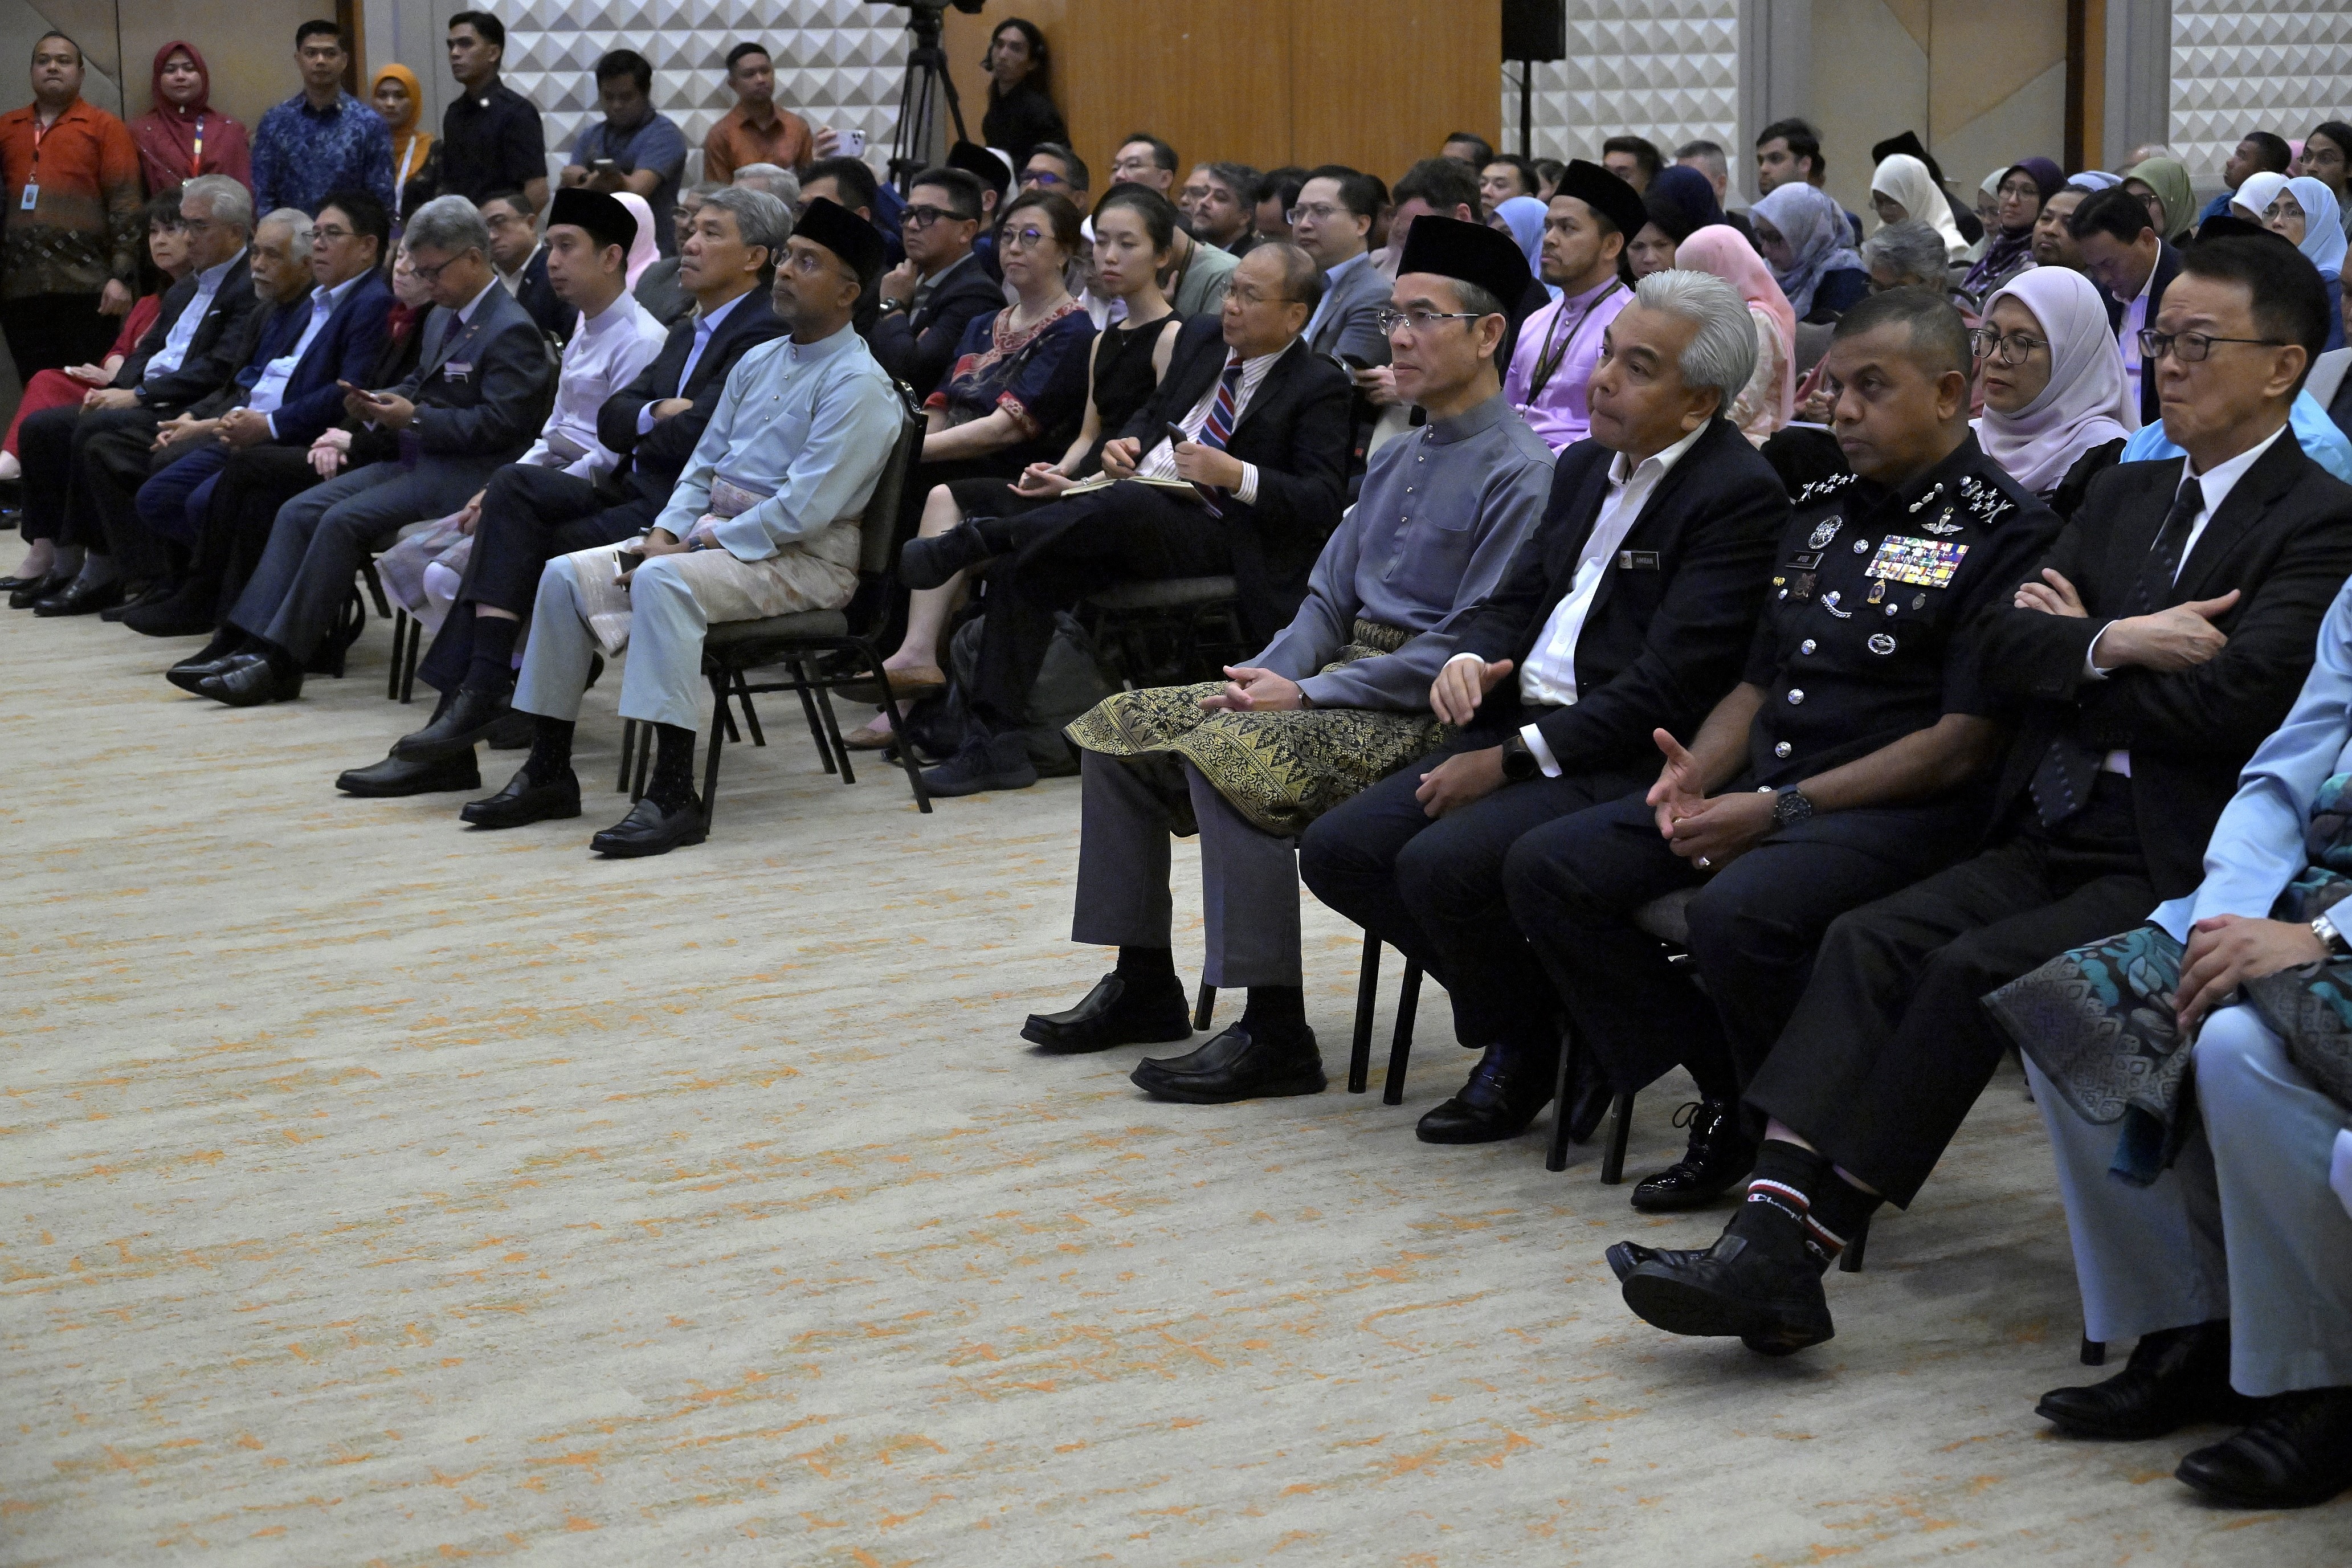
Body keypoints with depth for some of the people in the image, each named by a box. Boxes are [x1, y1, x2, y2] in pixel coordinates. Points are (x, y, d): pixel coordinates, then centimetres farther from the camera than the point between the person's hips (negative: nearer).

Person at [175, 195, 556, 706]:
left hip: (463, 474, -10)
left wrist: (415, 418, -18)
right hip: (416, 462, 10)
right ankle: (249, 643, -11)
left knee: (343, 521, -25)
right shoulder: (446, 317, 18)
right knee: (298, 512, -4)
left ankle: (280, 662, -21)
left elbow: (497, 424, -20)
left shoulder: (512, 331, -13)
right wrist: (381, 404, 7)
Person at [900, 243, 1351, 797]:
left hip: (1219, 533, -7)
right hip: (1130, 519, 7)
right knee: (1024, 567, -16)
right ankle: (997, 742, -14)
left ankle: (969, 542, -25)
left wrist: (1237, 476, -24)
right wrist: (1124, 443, 6)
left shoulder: (1319, 386, -4)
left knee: (1125, 506, -38)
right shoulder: (1201, 339, 17)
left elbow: (1321, 502, -11)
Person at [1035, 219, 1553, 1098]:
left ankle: (1275, 1037, -27)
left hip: (1427, 708, -9)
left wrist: (1307, 695, -19)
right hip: (1342, 678, 10)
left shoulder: (1519, 472, -13)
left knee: (1225, 751, -31)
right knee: (1120, 728, 3)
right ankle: (1143, 987, 9)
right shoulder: (1397, 459, 17)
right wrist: (1269, 673, -4)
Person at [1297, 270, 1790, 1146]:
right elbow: (1514, 600, 19)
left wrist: (1510, 759, -17)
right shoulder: (1587, 467, 16)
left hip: (1628, 764, -9)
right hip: (1520, 729, 9)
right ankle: (1529, 1004, 7)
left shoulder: (1741, 497, -13)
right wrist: (1468, 662, -6)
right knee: (1337, 849, -6)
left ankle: (1524, 1052, -1)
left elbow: (1665, 688, -19)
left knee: (1442, 865, -28)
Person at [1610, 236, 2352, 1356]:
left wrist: (2078, 650, -3)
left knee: (1977, 968, -26)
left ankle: (1804, 1245, -23)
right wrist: (2116, 644, -12)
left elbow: (2232, 697, -18)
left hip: (2179, 872, -7)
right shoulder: (2125, 497, 20)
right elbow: (2004, 646, 8)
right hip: (2058, 837, 7)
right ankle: (1770, 1233, -28)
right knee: (1871, 940, -16)